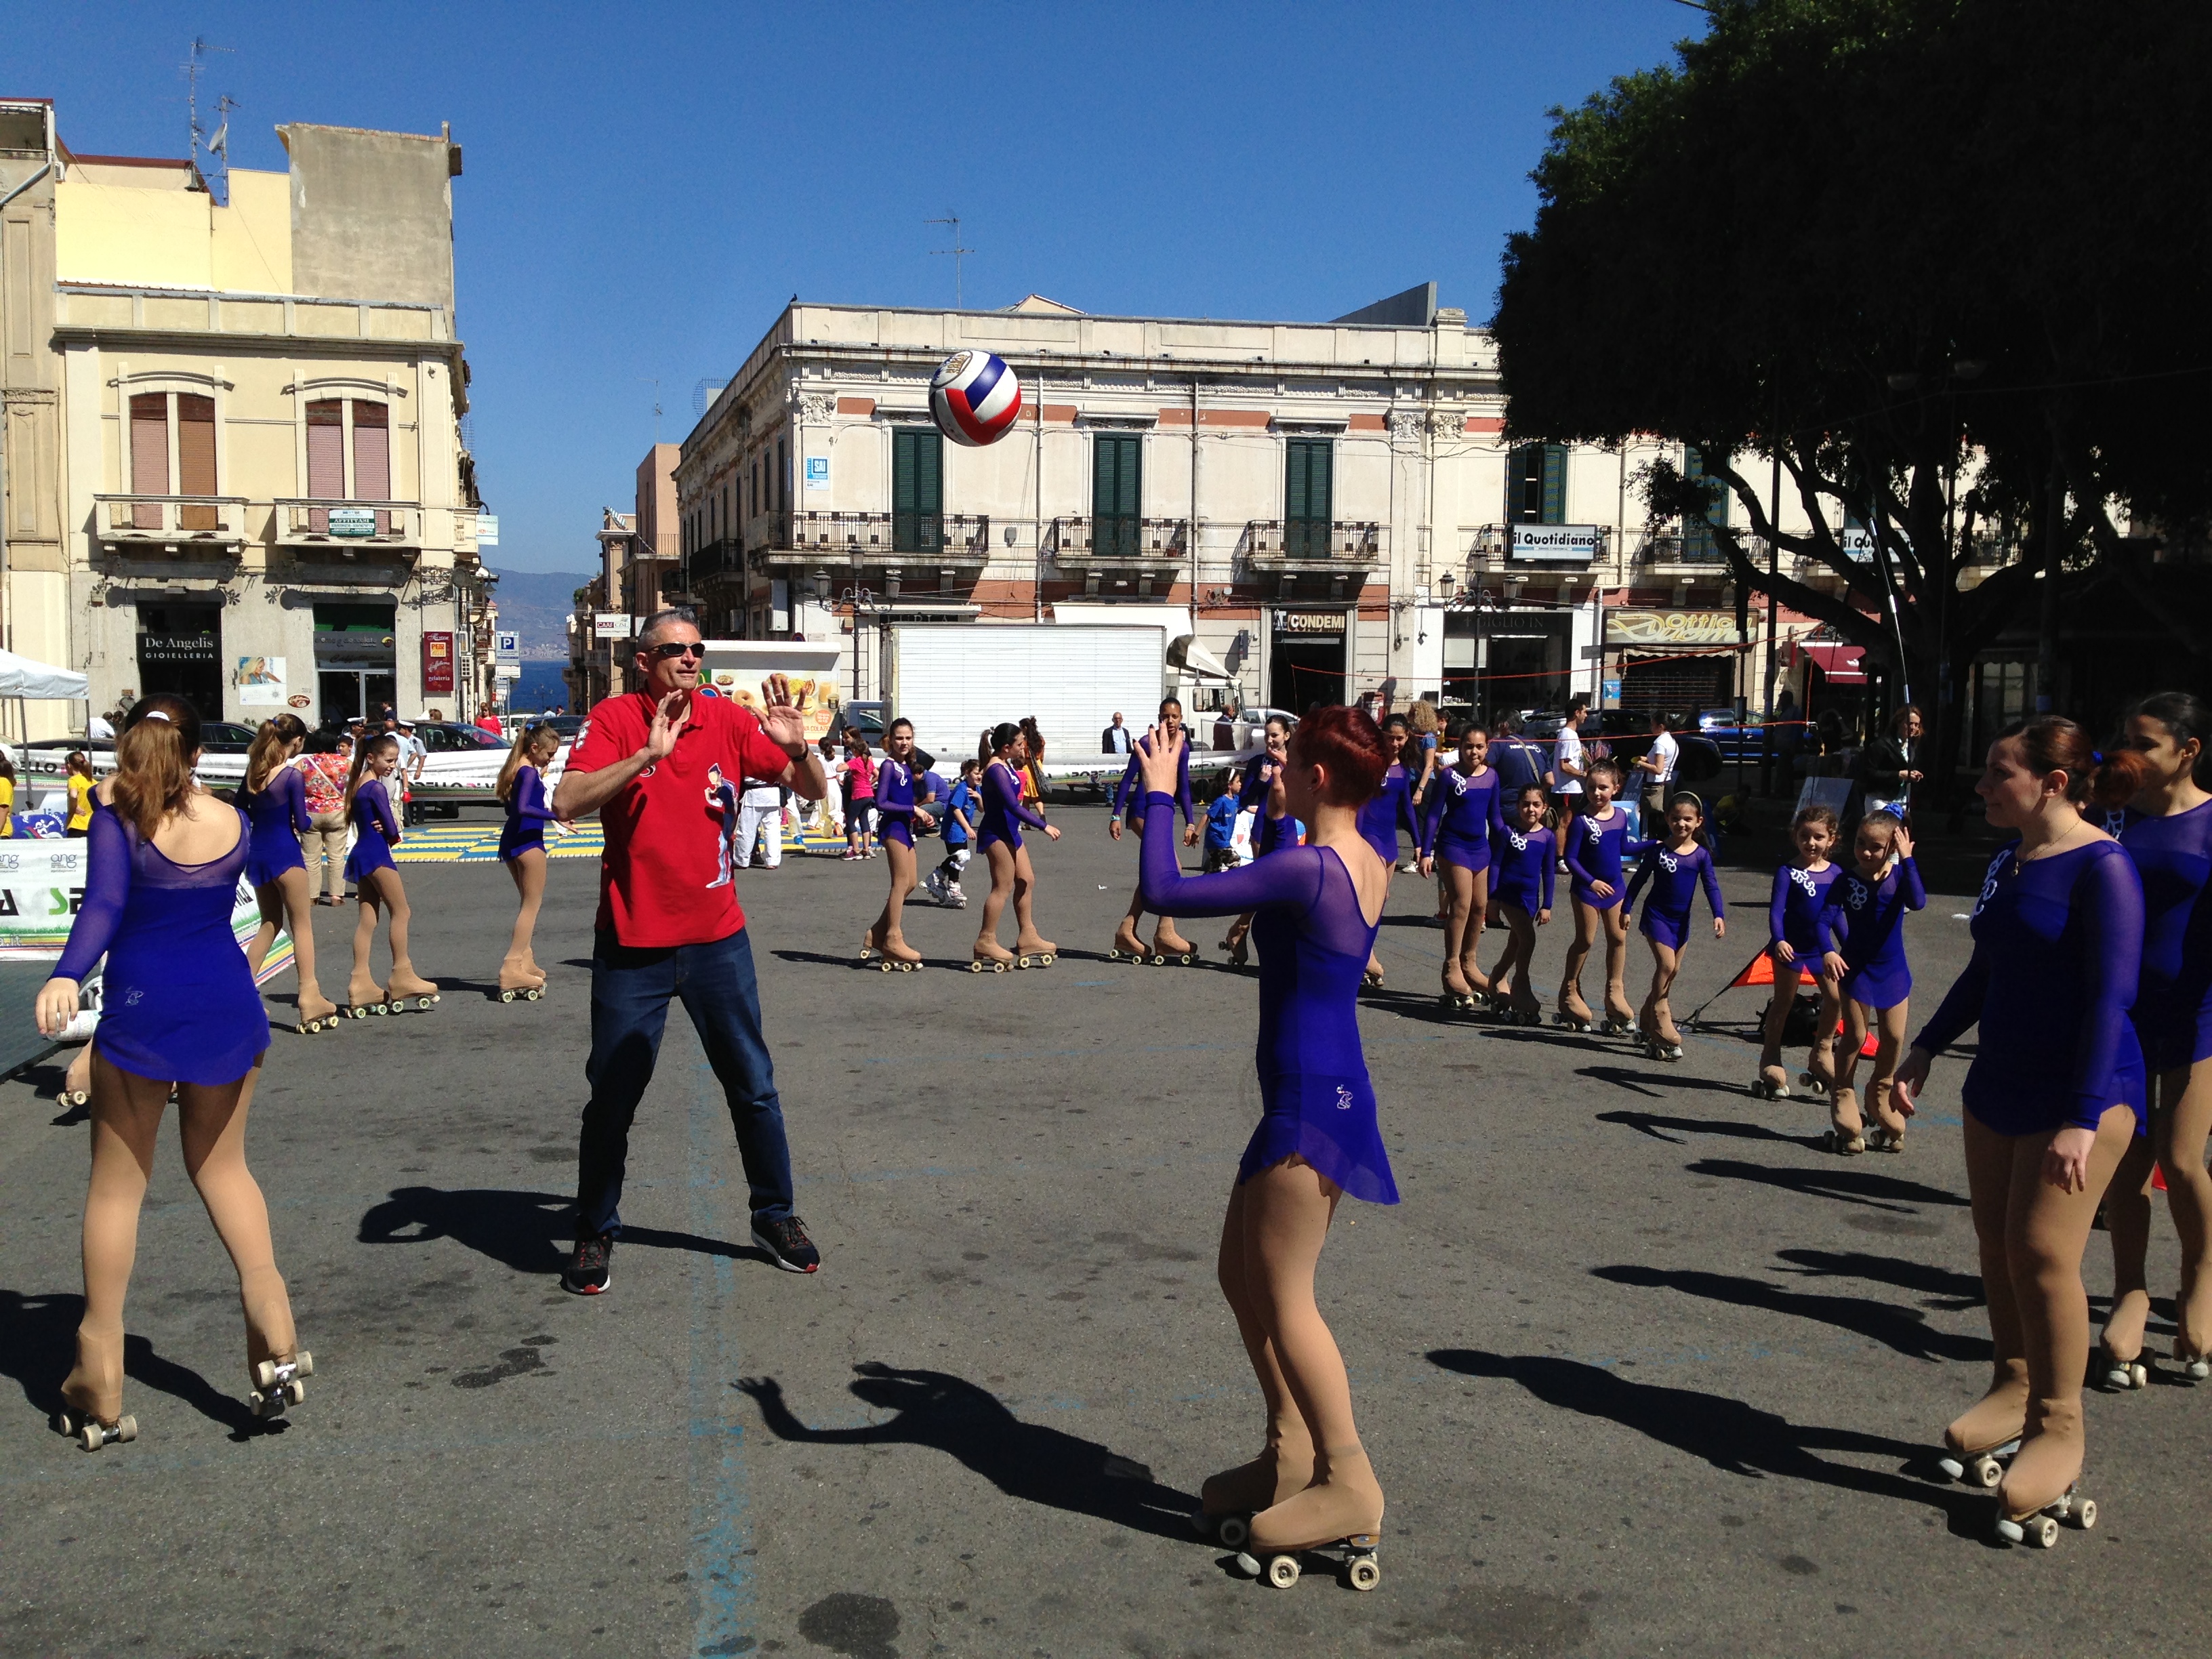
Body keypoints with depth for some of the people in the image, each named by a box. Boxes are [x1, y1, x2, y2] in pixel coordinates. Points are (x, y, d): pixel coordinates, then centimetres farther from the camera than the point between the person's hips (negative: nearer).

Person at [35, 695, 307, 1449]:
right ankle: (274, 1337, 5)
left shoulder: (117, 819, -6)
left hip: (142, 1010, -3)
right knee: (222, 1167, 18)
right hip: (227, 1004, 3)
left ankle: (99, 1385, 12)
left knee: (116, 1185, 8)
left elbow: (103, 905, -22)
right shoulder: (232, 822, 4)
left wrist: (64, 977, -35)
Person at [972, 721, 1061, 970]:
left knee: (1027, 880, 12)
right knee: (1003, 886, -7)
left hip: (1009, 831, 11)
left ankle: (1027, 936, 18)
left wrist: (1022, 760, 13)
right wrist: (1044, 826, -26)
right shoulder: (996, 770, -19)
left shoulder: (1007, 765, 12)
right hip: (996, 834, -11)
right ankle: (986, 941, -1)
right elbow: (1013, 806, -26)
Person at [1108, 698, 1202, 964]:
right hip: (1143, 811, -8)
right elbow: (1128, 779, -8)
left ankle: (1126, 932, 16)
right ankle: (1166, 934, -11)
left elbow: (1183, 788, 15)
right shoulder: (1147, 743, -10)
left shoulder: (1182, 747, 8)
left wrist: (1190, 823, 11)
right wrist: (1116, 816, -10)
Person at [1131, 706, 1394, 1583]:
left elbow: (1165, 891, -22)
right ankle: (1290, 1455, 25)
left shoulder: (1307, 868, -22)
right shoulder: (1366, 864, 6)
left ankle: (1348, 1483, 7)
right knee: (1243, 1276, 17)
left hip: (1310, 1101, -10)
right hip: (1326, 1091, 10)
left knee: (1282, 1296, -1)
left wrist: (1159, 794, -9)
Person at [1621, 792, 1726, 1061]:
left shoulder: (1701, 855, -2)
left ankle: (1647, 1018, 21)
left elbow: (1711, 886, -7)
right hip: (1657, 915, -3)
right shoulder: (1658, 851, -7)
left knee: (1672, 971, 8)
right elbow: (1639, 880, 1)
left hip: (1682, 919, 3)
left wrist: (1718, 915, -21)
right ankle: (1659, 1012, -6)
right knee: (1667, 963, -19)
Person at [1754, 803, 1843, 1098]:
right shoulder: (1788, 872, -12)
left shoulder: (1836, 873, 3)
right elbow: (1776, 910, -20)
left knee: (1836, 998, -2)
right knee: (1783, 1002, 5)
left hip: (1821, 948, 4)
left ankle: (1822, 1051, 18)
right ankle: (1770, 1059, 16)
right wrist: (1779, 940, -36)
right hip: (1791, 947, -4)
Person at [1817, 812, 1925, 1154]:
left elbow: (1917, 902, -28)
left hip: (1893, 969, 2)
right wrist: (1828, 952, -33)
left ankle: (1881, 1089, 31)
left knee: (1894, 1037, 9)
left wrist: (1907, 860, -29)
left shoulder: (1899, 875, -8)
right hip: (1856, 968, -2)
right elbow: (1825, 918, -16)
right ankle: (1842, 1095, 17)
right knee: (1856, 1035, 2)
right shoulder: (1847, 880, -11)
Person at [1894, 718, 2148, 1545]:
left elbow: (2110, 996, -19)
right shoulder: (2008, 863, 8)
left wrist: (2083, 1118, -23)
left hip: (2080, 1091, -8)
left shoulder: (2101, 868, -16)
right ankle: (2013, 1387, 27)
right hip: (2000, 1085, 8)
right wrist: (1925, 1050, 18)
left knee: (2042, 1252, -10)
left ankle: (2058, 1427, 4)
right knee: (1996, 1242, 11)